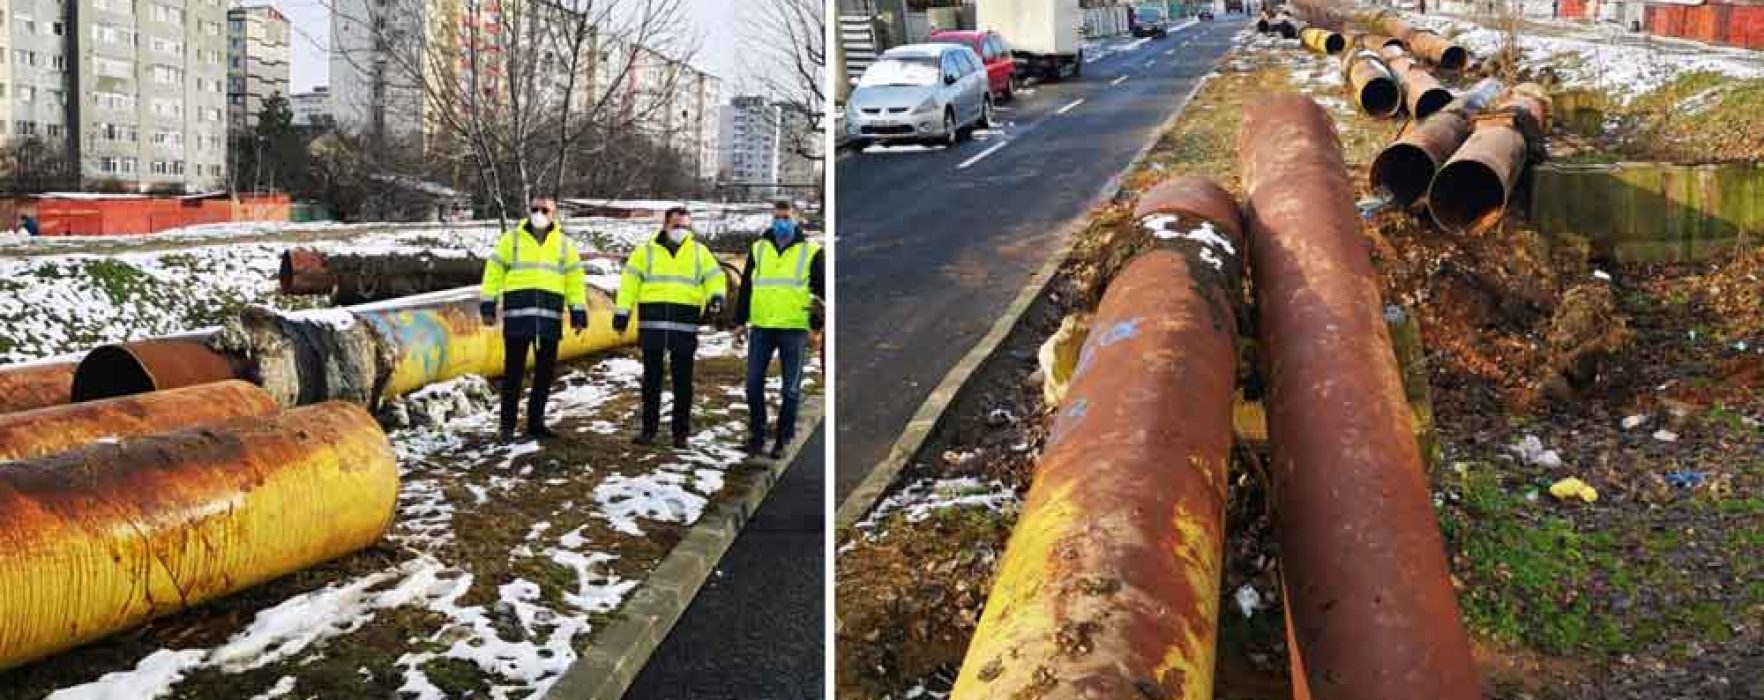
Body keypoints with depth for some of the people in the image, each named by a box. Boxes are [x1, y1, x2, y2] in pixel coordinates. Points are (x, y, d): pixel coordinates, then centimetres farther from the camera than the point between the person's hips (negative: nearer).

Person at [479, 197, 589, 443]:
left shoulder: (564, 244, 12)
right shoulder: (511, 239, 7)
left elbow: (575, 279, 10)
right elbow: (494, 272, 7)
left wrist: (578, 313, 4)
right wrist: (488, 305, 0)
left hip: (549, 317, 2)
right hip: (518, 314, -2)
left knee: (545, 372, 6)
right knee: (513, 371, -2)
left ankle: (535, 423, 17)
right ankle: (507, 425, 6)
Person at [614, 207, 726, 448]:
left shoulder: (699, 252, 9)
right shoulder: (646, 250, 8)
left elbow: (715, 276, 6)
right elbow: (629, 281, 7)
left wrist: (716, 296, -16)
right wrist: (622, 312, 0)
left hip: (685, 327, 0)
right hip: (652, 324, 0)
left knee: (682, 381, 4)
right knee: (651, 379, 7)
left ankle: (681, 432, 13)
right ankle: (649, 429, 16)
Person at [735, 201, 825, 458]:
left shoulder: (810, 252, 4)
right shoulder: (758, 249, 11)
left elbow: (820, 291, 5)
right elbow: (745, 287, 14)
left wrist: (816, 326, -3)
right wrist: (740, 321, 8)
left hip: (794, 329, -2)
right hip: (761, 328, 3)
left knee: (791, 388, 2)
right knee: (753, 384, 3)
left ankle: (783, 439, 12)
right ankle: (756, 434, 17)